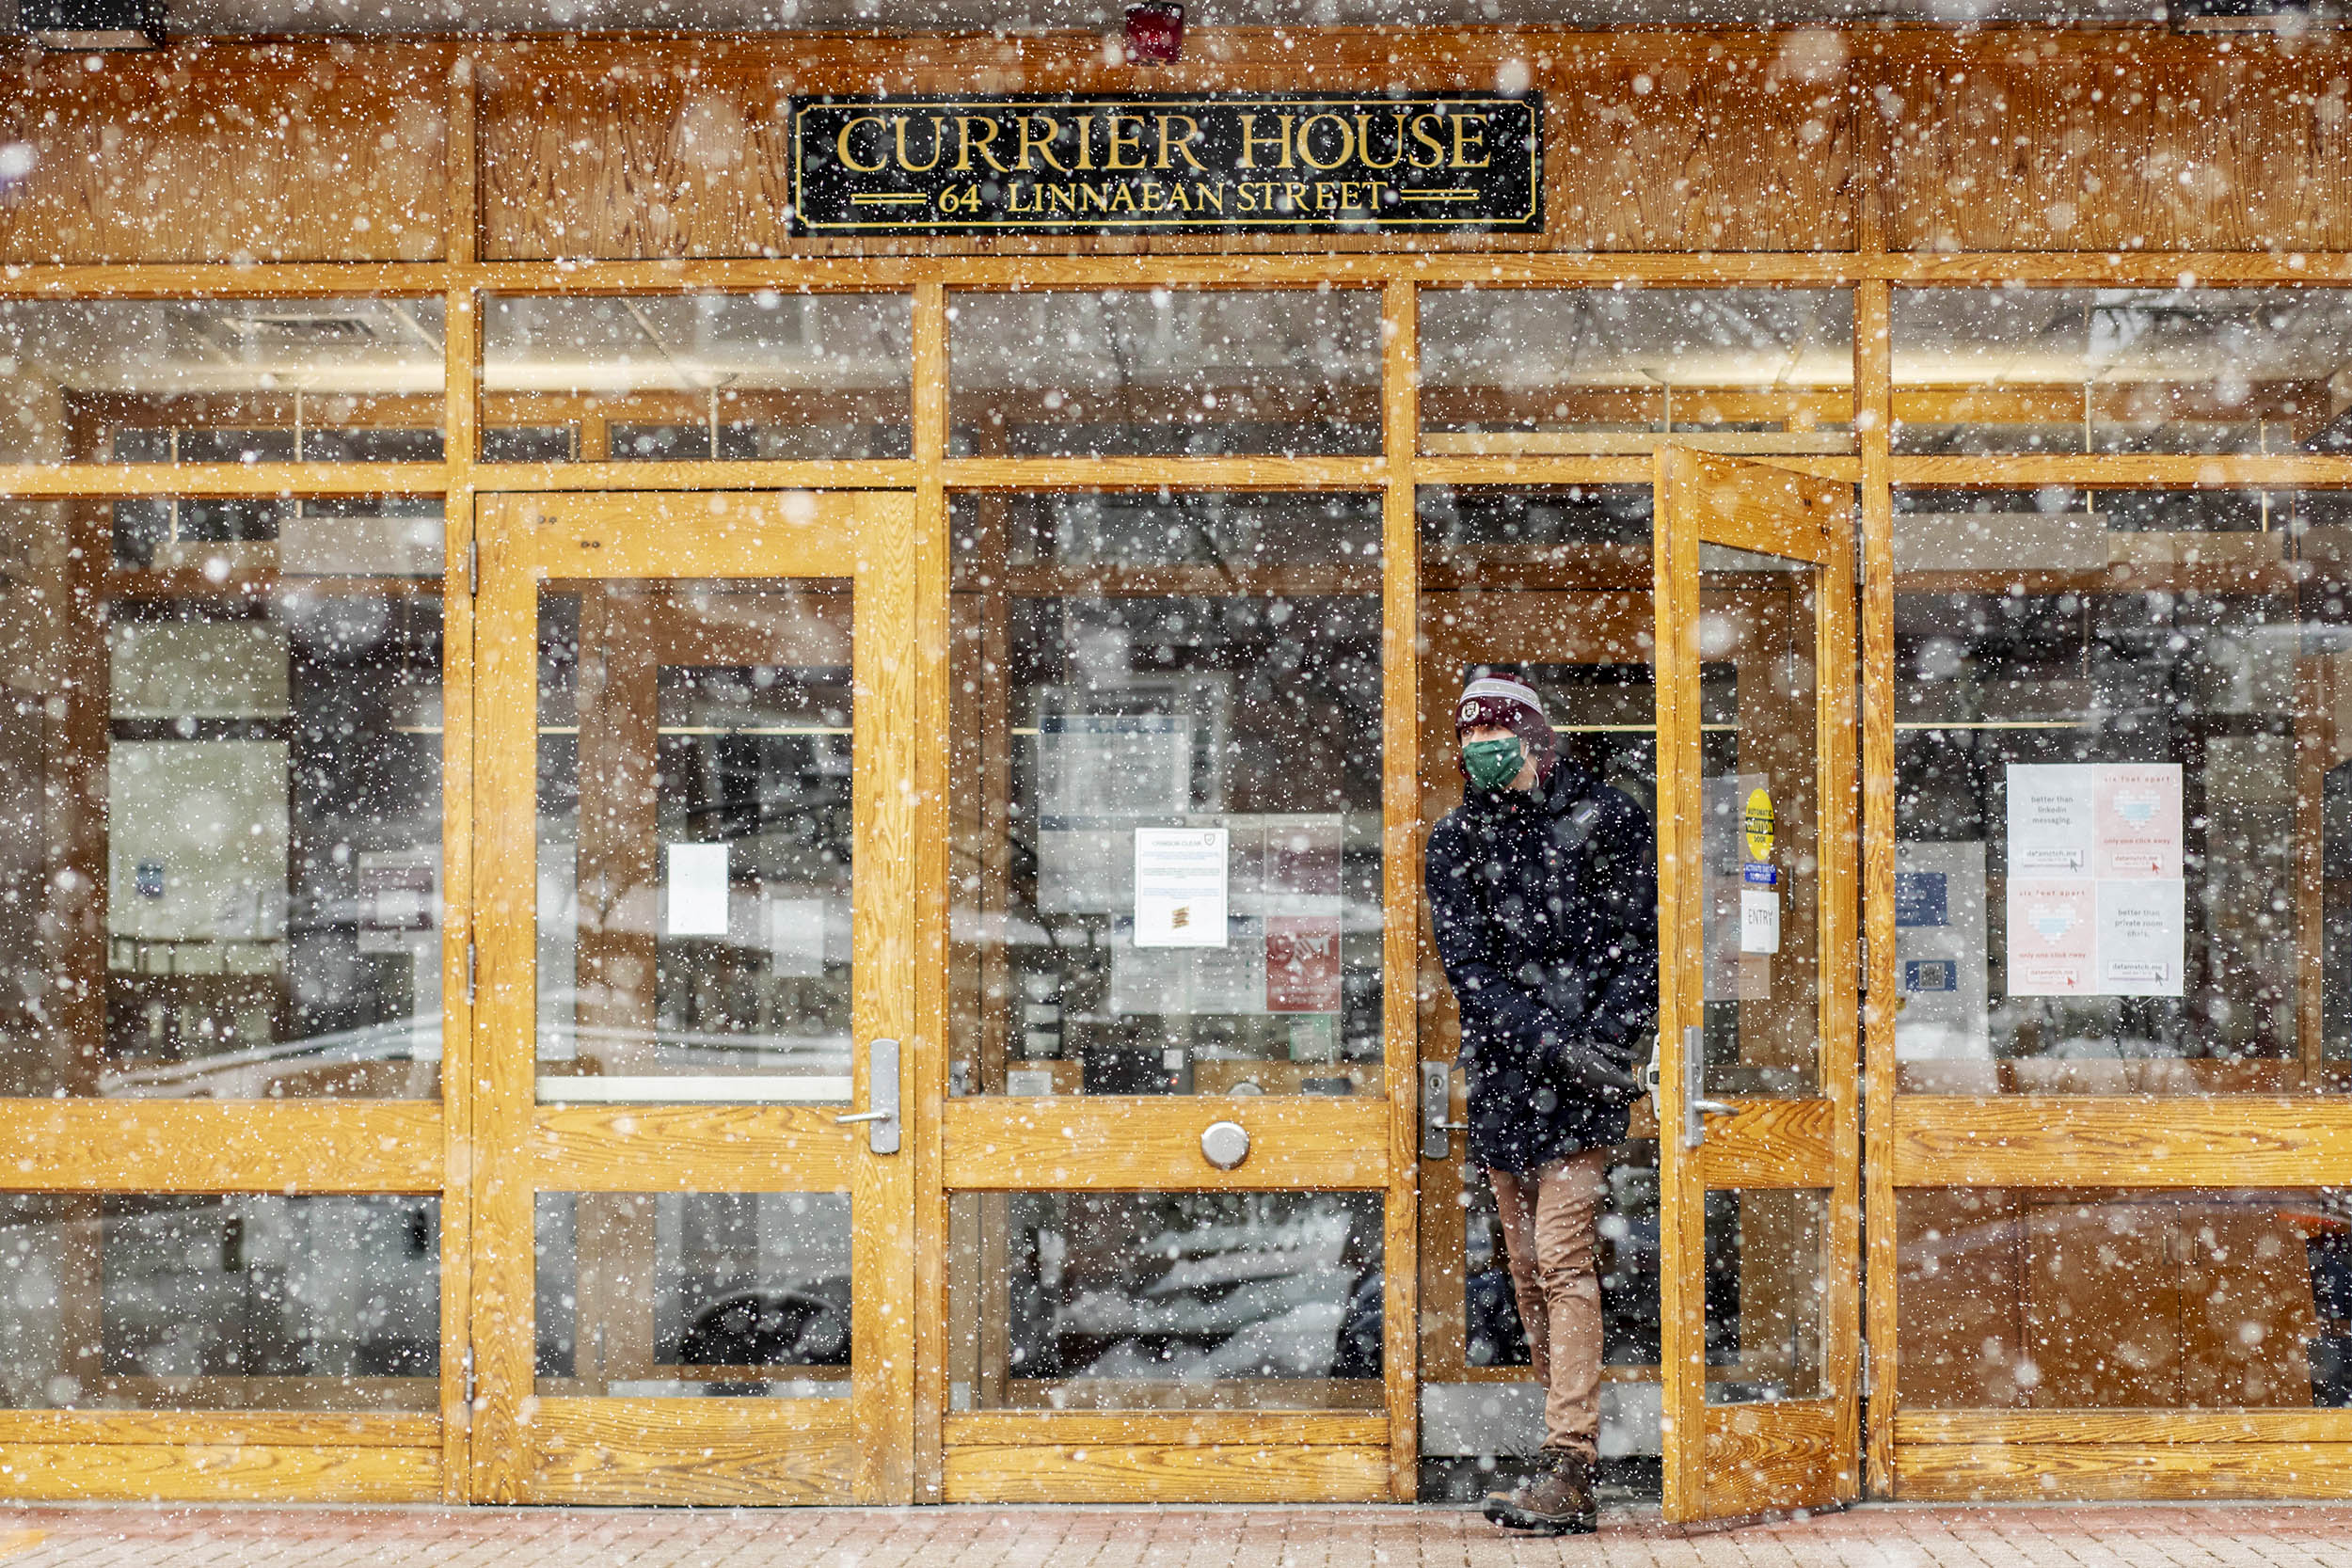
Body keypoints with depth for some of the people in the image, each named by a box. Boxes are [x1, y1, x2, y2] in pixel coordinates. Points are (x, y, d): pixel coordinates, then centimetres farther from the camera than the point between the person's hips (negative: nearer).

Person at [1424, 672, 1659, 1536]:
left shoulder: (1610, 822, -1)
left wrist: (1604, 1044, -12)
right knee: (1528, 1269, 8)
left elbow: (1642, 947, 1)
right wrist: (1552, 1046, -14)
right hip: (1502, 1077, 4)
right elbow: (1467, 969, -1)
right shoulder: (1456, 840, 6)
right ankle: (1567, 1437, 16)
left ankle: (1569, 1471, -13)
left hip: (1583, 1077, -4)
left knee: (1562, 1261, -11)